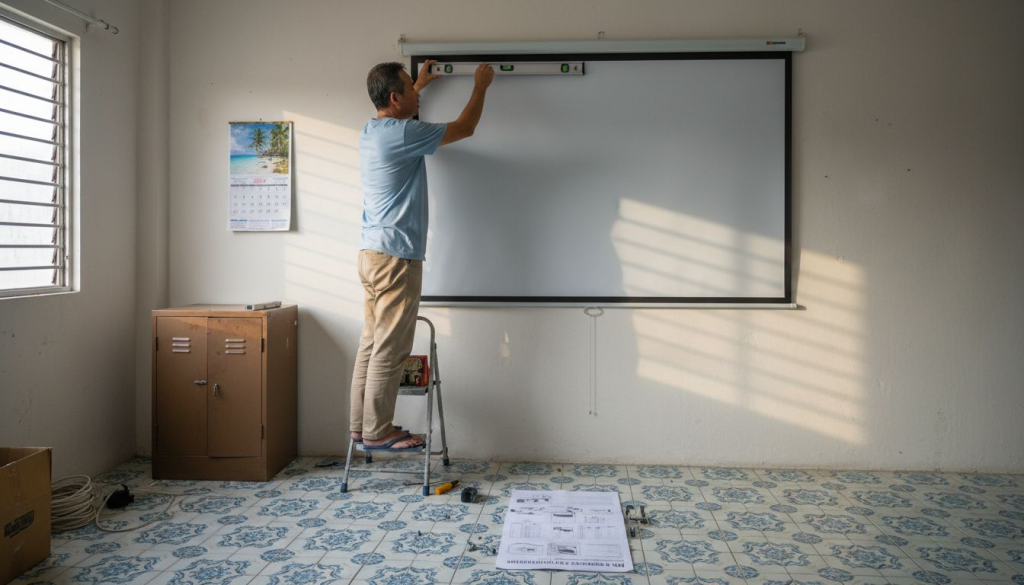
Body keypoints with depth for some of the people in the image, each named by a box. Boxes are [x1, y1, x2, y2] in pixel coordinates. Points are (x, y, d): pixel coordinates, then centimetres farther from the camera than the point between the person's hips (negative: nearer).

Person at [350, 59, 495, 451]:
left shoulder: (371, 133, 14)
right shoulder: (401, 135, -13)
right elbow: (464, 128, -3)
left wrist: (420, 86, 48)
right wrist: (480, 86, 12)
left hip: (372, 253, 10)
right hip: (396, 256, -10)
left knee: (372, 343, 12)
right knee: (389, 349, -3)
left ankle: (361, 424, 18)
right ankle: (377, 431, 4)